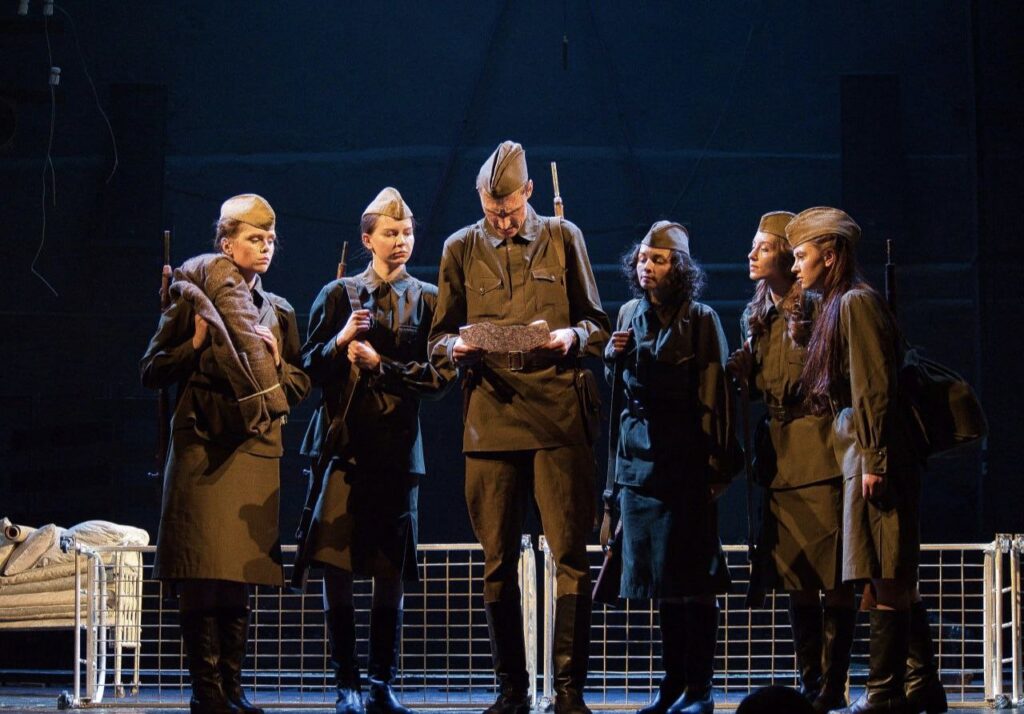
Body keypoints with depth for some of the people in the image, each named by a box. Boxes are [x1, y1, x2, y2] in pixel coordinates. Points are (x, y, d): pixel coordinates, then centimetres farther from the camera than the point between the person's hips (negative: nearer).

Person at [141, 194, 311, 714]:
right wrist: (194, 345, -9)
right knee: (202, 572, -10)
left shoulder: (278, 312, 19)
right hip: (203, 442, -4)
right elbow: (152, 372, 5)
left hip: (257, 447, 4)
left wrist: (275, 359, 0)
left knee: (241, 574, 1)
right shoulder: (195, 296, 6)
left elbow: (300, 384, 18)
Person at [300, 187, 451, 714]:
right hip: (343, 442, -1)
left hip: (397, 447, 1)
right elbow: (309, 368, 6)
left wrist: (381, 365, -8)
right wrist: (339, 342, -12)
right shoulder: (338, 294, 10)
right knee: (336, 569, -8)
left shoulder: (427, 300, 10)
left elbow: (438, 379, 3)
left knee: (391, 574, 0)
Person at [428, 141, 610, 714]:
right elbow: (439, 339, 15)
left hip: (559, 414, -2)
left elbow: (597, 323, 12)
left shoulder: (563, 238, 10)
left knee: (570, 554, -6)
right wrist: (455, 347, -8)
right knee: (498, 561, 3)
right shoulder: (461, 249, 13)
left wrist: (574, 336, -10)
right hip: (490, 418, 2)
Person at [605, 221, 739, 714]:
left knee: (690, 572, -5)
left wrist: (717, 464, -12)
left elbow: (715, 395, -8)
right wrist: (614, 355, -1)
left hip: (684, 454, -5)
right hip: (639, 453, 6)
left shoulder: (701, 319, -6)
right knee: (656, 569, 7)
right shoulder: (631, 314, 10)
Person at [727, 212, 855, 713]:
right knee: (796, 580, 8)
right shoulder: (759, 315, 17)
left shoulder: (816, 308, -6)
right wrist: (744, 371, 4)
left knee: (834, 578, -5)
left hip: (820, 451, -7)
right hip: (779, 455, 8)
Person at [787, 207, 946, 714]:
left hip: (873, 454, -10)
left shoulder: (855, 303, -10)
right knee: (896, 579, 10)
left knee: (887, 579, -10)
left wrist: (874, 461, -19)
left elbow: (875, 388, -16)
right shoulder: (840, 305, 20)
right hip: (861, 451, 10)